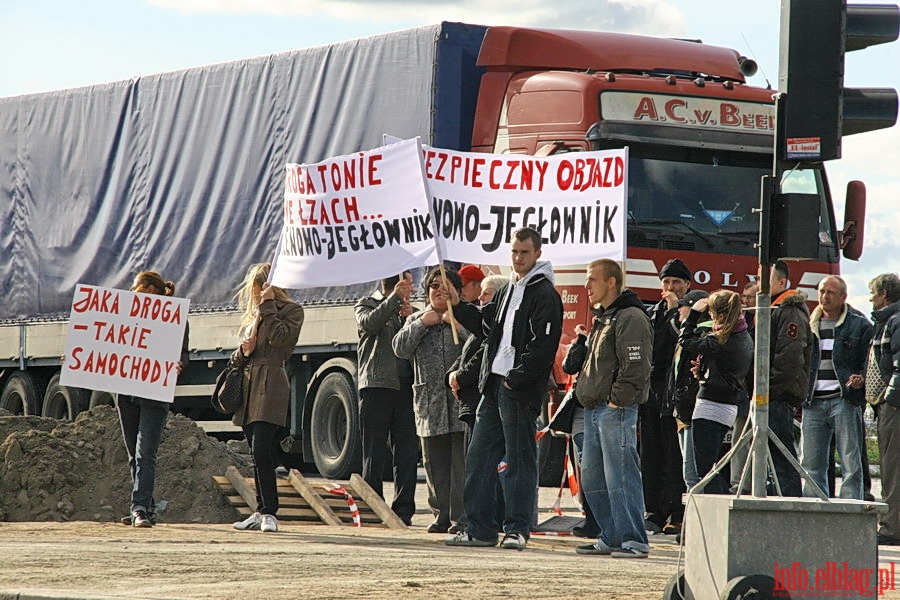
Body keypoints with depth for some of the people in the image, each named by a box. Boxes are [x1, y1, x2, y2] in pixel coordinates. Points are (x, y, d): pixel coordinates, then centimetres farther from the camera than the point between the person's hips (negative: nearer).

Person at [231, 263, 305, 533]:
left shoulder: (291, 310, 2)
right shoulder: (252, 314, 24)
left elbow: (279, 337, -16)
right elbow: (238, 357, 25)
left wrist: (267, 306, -8)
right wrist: (243, 351, 2)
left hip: (270, 386, -8)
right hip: (249, 387, 8)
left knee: (261, 452, -17)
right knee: (257, 454, 7)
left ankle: (269, 513, -16)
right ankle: (262, 512, 9)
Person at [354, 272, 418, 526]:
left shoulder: (409, 310, 21)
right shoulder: (367, 305, 10)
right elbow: (370, 323, -14)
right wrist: (394, 298, -13)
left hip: (405, 387, 4)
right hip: (376, 385, -4)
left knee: (407, 452, 0)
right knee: (374, 453, -2)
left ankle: (403, 509, 3)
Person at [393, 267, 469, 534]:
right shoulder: (416, 319, 17)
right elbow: (400, 348, 2)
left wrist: (457, 325, -12)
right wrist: (422, 324, -4)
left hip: (461, 399, -4)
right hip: (430, 401, 4)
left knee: (461, 460, -7)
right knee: (435, 462, 6)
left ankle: (461, 517, -5)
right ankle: (441, 515, 13)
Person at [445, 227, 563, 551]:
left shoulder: (544, 294, -8)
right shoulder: (508, 290, 19)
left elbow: (543, 345, -16)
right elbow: (485, 324, 24)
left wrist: (517, 377, -20)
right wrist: (458, 305, 12)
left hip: (520, 390, -9)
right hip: (494, 385, 9)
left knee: (519, 460, -3)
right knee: (479, 456, 8)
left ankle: (517, 529, 2)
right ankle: (479, 528, 13)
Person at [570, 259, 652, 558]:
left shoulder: (630, 318, -10)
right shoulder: (602, 318, 22)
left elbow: (636, 366, -18)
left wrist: (618, 399, -19)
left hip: (616, 410, -10)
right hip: (593, 410, 10)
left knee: (620, 476, -11)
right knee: (592, 477, 11)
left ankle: (634, 541, -11)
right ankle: (610, 538, 17)